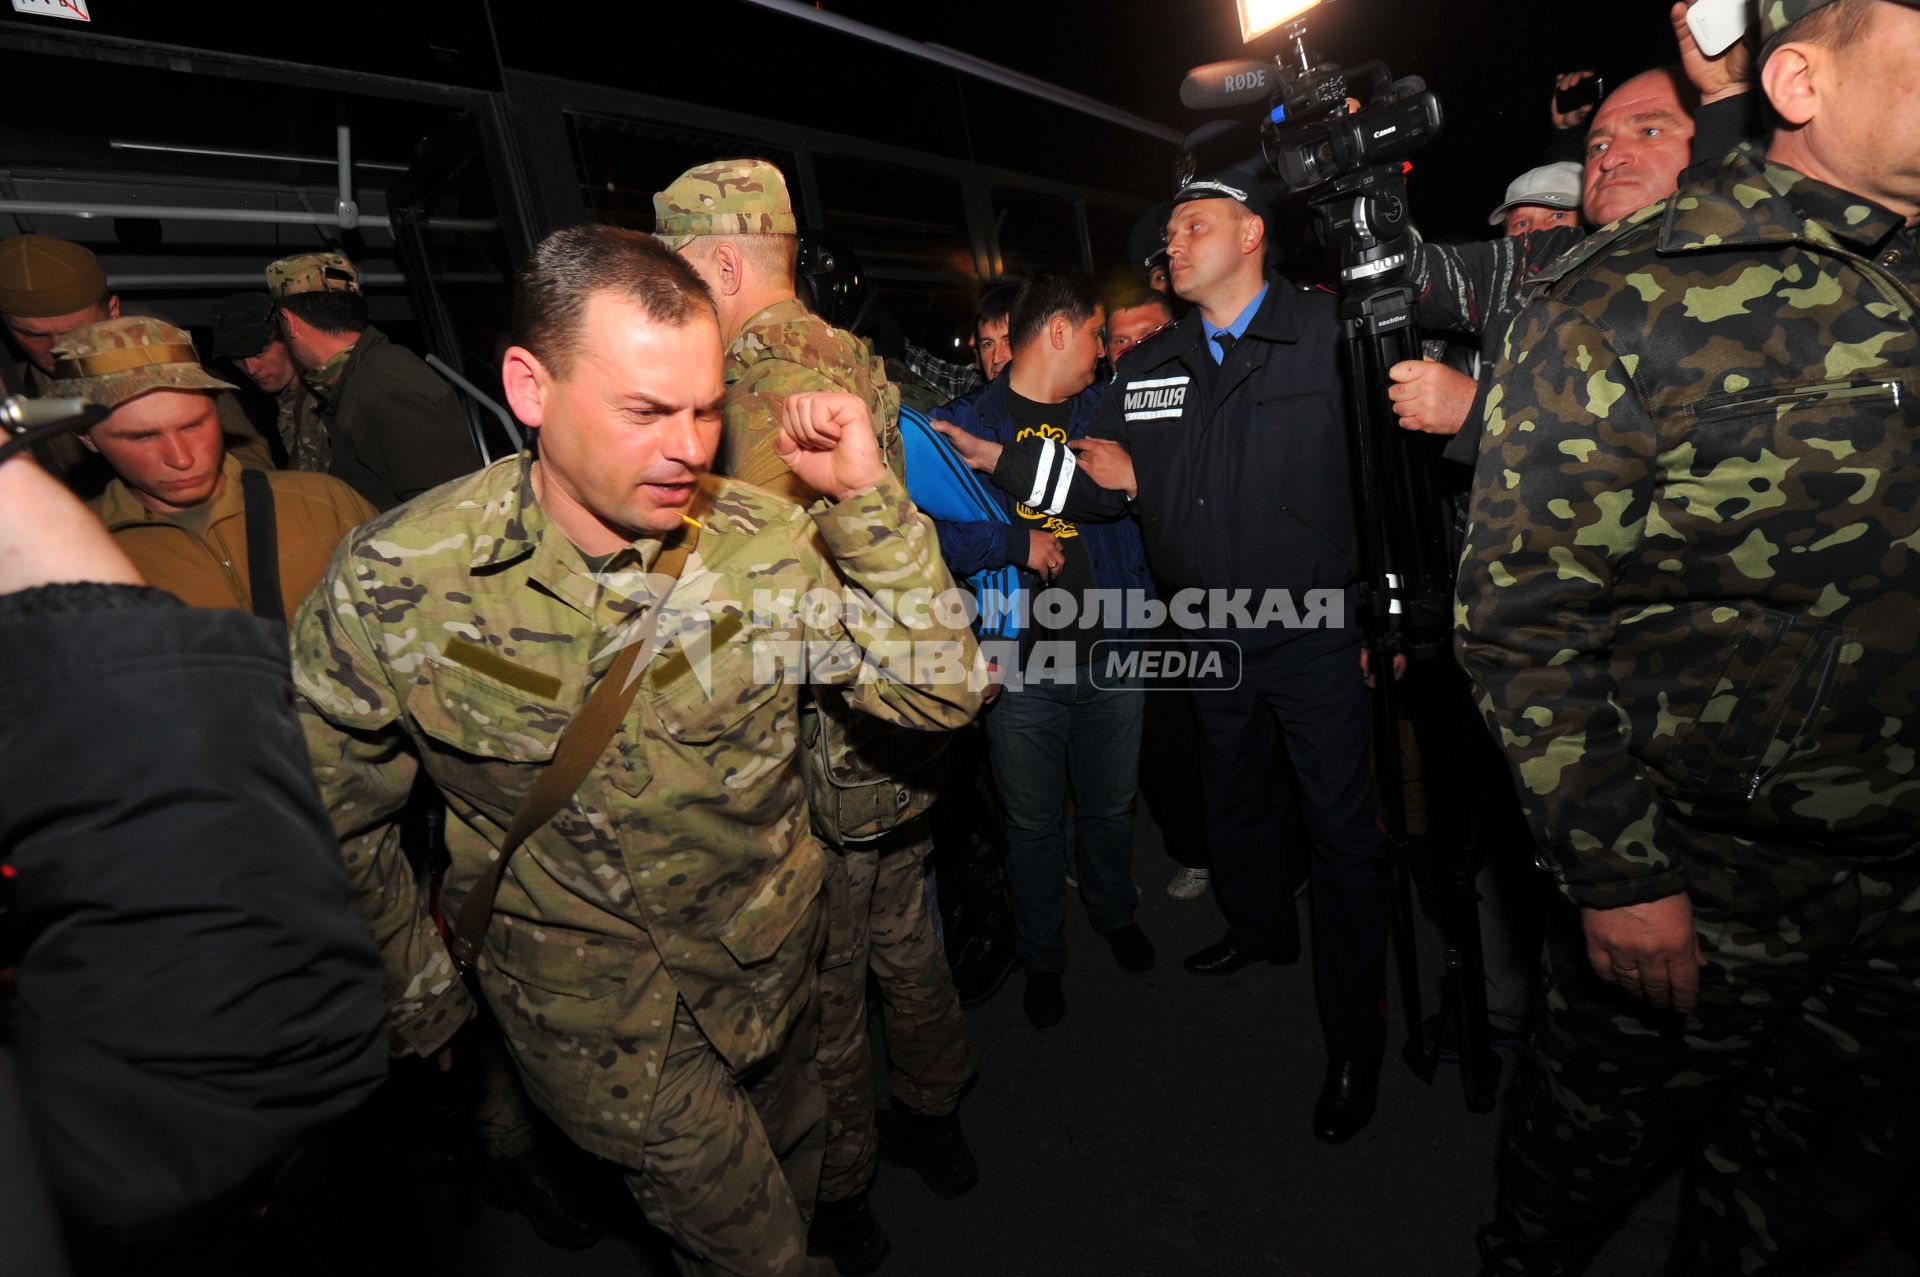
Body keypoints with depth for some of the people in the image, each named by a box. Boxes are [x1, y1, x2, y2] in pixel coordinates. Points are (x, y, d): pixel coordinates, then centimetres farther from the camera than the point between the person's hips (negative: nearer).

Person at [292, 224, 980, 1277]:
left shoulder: (768, 543, -17)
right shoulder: (395, 584, -20)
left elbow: (940, 693, -17)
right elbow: (334, 814, -4)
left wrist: (869, 500, -27)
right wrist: (418, 991, 5)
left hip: (770, 969, 3)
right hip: (589, 1012, -2)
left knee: (783, 1183, 26)